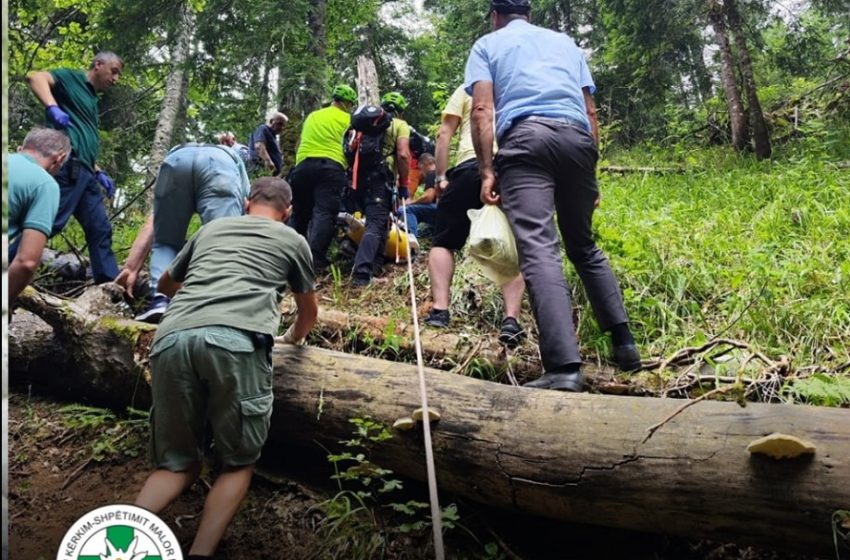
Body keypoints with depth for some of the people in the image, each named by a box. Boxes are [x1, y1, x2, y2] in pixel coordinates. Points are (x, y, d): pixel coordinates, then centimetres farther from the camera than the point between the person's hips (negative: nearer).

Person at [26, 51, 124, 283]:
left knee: (101, 229, 5)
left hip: (84, 172, 9)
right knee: (49, 222, -15)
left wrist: (99, 172, 21)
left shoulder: (92, 100, 29)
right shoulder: (72, 78, 7)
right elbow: (35, 77, -12)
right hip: (67, 165, -9)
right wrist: (52, 107, -28)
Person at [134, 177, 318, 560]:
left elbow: (166, 284, 47)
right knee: (238, 463, 12)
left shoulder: (210, 228, 33)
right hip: (236, 340, -3)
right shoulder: (292, 239, 25)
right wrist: (295, 336, 60)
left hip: (172, 338, 3)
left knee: (178, 463, 15)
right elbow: (309, 311, 38)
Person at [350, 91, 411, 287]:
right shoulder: (400, 125, 8)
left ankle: (375, 262, 29)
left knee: (375, 218, 24)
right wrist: (404, 185, -1)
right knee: (376, 223, -12)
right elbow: (403, 155, -7)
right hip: (380, 177, -6)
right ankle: (361, 273, -28)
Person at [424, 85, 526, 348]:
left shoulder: (467, 89, 20)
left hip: (472, 166, -2)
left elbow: (444, 134, 9)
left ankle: (440, 310, -4)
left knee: (444, 241, 9)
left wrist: (440, 176, 9)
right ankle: (511, 319, -9)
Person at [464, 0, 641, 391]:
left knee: (539, 250, -16)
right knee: (584, 246, 17)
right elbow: (590, 112, 22)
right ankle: (624, 342, 10)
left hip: (526, 137, -4)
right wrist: (590, 172, 24)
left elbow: (482, 110, 4)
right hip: (577, 138, 4)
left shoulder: (487, 44, 21)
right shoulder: (565, 42, 31)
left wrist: (486, 171, -1)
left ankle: (564, 368, -30)